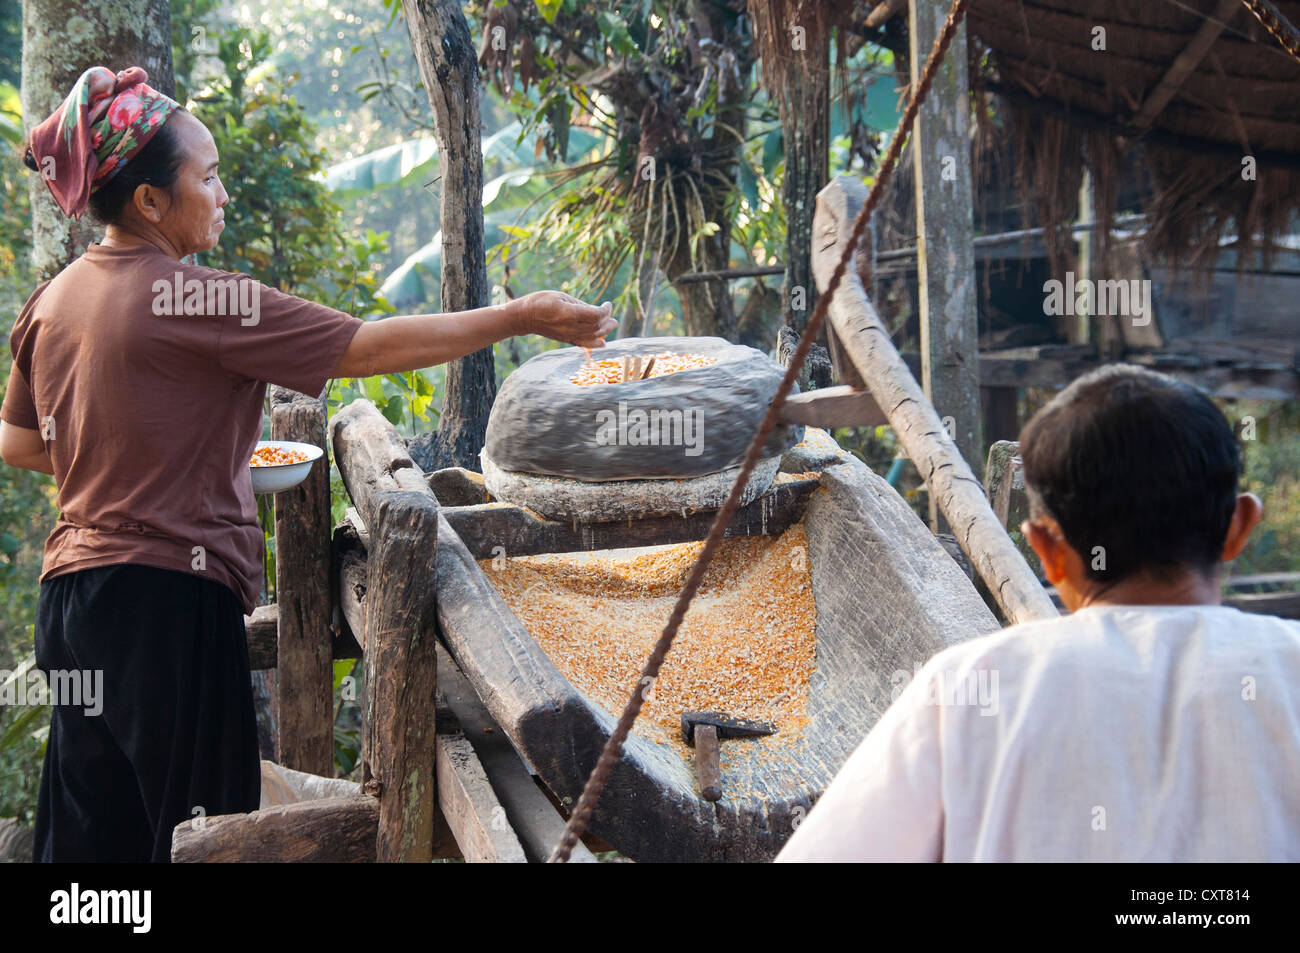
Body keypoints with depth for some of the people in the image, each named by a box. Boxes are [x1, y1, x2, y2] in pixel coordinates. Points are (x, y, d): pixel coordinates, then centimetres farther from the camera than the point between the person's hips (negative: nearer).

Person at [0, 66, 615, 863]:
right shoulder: (192, 301, -17)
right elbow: (369, 348, -17)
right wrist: (526, 316, -13)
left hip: (74, 589, 8)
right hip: (168, 599, -8)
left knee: (89, 833, 15)